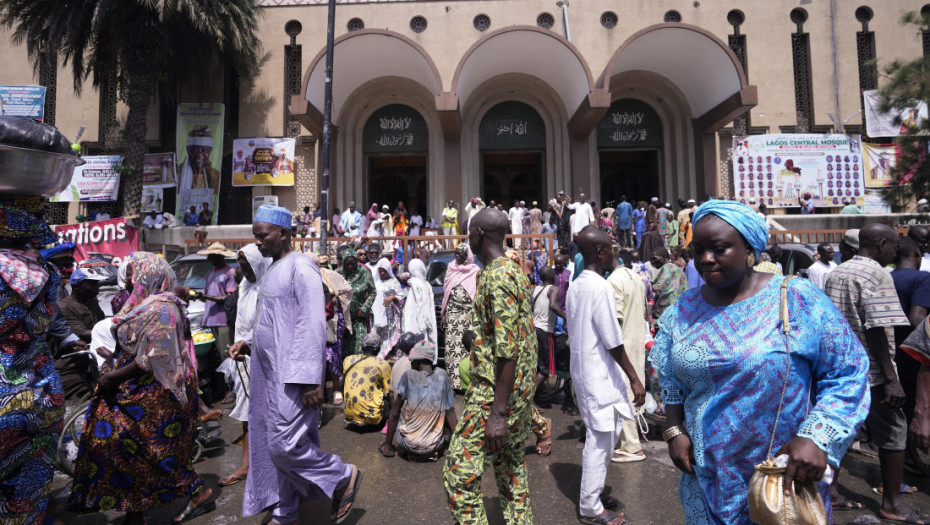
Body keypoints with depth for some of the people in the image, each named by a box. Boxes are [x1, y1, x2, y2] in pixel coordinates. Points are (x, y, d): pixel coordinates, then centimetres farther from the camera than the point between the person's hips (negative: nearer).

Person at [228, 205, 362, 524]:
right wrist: (249, 344, 9)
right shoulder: (273, 270, 14)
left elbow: (312, 326, -20)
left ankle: (343, 476, 16)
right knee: (274, 446, 15)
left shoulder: (301, 268, -14)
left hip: (292, 376, -9)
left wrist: (310, 380, -23)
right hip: (269, 374, 9)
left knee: (284, 445, -5)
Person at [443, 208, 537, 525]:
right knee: (511, 469, 19)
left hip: (495, 391, -10)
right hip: (520, 391, 10)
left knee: (459, 471, -2)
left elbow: (507, 351, -24)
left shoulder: (496, 277, -19)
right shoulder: (514, 270, 12)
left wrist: (497, 412, -22)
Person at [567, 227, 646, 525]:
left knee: (599, 438, 20)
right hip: (600, 376, -9)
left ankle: (593, 495, 33)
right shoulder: (601, 288, -20)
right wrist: (634, 378, -11)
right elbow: (613, 342, -19)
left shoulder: (575, 286, 6)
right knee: (600, 440, 4)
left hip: (582, 371, 9)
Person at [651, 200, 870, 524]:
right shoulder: (683, 311, -2)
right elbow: (672, 383, 7)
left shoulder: (798, 300, -12)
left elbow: (847, 373, -10)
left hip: (785, 478, -2)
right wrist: (674, 431, -3)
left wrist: (816, 437, -21)